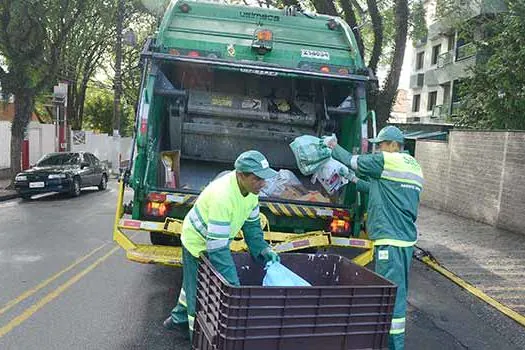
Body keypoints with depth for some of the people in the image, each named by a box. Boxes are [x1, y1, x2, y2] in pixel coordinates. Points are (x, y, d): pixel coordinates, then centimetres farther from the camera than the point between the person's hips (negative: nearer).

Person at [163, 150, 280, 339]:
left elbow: (252, 224, 0)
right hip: (198, 242, -8)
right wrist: (233, 286, -37)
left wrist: (263, 249, -11)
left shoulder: (250, 189, -17)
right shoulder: (222, 196, -42)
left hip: (217, 241, 8)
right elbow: (217, 249, -39)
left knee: (194, 283, 27)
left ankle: (178, 319, 49)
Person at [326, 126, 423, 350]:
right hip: (407, 238, 10)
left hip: (390, 239, -10)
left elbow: (353, 161, 1)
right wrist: (356, 181, 25)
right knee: (398, 290, 18)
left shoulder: (388, 161, -10)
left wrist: (334, 147, 16)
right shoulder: (414, 167, 19)